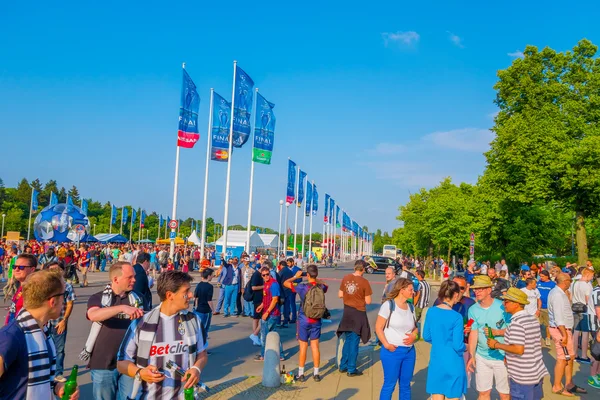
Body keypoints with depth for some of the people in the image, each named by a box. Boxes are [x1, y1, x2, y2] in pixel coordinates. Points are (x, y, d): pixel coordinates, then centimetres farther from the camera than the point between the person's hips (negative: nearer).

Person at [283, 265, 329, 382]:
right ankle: (316, 374, 17)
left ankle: (301, 374, 15)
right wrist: (316, 280, 16)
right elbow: (325, 285, 21)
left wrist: (295, 276, 6)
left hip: (303, 320, -3)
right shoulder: (321, 287, -5)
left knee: (303, 347, 6)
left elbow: (285, 283, -7)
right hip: (316, 321, 3)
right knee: (315, 346, 10)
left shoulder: (302, 286, -16)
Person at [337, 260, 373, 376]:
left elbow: (340, 295, 4)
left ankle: (343, 366, 27)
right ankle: (351, 369, 13)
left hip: (347, 312, 4)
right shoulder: (364, 282, -15)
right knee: (354, 342, 5)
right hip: (358, 313, -4)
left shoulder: (345, 278, -3)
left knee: (347, 340, 19)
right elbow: (368, 301, -12)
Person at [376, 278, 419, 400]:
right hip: (392, 351, -6)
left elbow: (415, 328, 16)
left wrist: (413, 335, -5)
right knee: (389, 384, 2)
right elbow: (378, 328, -10)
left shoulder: (411, 307, 7)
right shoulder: (388, 305, -11)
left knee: (405, 384, 14)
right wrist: (386, 344, -18)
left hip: (409, 351, 6)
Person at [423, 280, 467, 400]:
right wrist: (465, 347, 5)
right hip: (453, 364, -4)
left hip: (436, 363, 5)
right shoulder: (457, 317, -16)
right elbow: (458, 346, -16)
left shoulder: (431, 311, -2)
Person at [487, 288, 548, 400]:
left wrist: (496, 345, -16)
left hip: (522, 377, -9)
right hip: (538, 373, 9)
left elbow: (518, 349, -28)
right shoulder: (532, 317, 7)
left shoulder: (516, 322, -21)